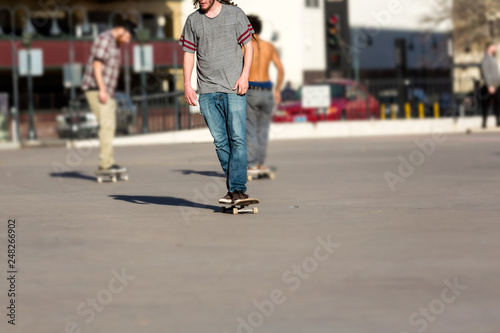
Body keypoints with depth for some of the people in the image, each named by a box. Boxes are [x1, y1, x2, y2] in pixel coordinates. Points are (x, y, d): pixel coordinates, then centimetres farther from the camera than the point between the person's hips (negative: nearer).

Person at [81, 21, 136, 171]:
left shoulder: (115, 44, 19)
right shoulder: (104, 39, -11)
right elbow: (97, 65, -19)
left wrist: (110, 94, 20)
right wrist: (102, 90, -24)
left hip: (106, 92, 10)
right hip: (96, 89, -10)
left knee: (109, 126, 9)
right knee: (107, 125, -17)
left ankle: (105, 163, 11)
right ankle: (107, 163, -20)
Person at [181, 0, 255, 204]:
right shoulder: (193, 20, 12)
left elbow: (248, 46, 7)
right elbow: (189, 54, 14)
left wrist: (244, 76, -5)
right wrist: (187, 85, 4)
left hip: (234, 88, -2)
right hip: (207, 90, 3)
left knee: (237, 139, -11)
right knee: (220, 141, 1)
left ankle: (238, 189, -13)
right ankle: (233, 188, 9)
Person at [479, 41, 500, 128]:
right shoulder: (485, 59, -12)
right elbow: (485, 73, -18)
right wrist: (490, 86, -21)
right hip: (489, 86, -9)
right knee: (486, 104, -5)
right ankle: (484, 122, -1)